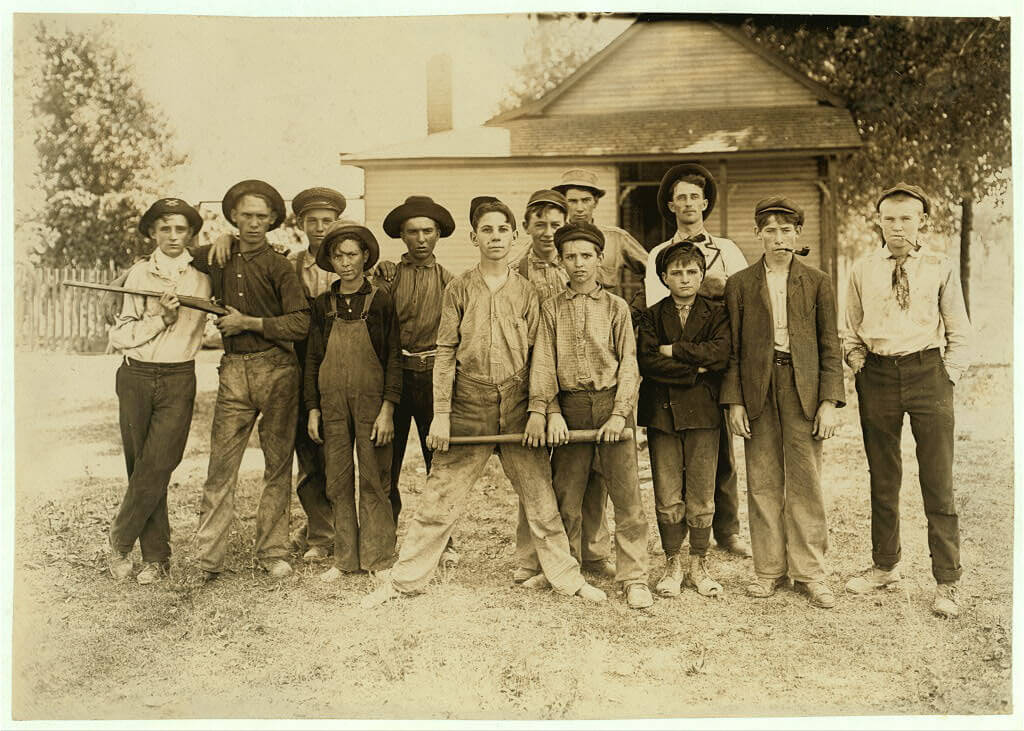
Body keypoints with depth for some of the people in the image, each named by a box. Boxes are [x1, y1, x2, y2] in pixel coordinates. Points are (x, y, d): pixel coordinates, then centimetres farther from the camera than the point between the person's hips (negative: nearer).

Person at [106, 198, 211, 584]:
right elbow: (119, 335, 0)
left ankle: (120, 539, 13)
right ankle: (156, 556, 14)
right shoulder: (139, 273, 4)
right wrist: (160, 318, -13)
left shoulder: (202, 275, 5)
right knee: (142, 468, 4)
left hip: (178, 381, -1)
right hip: (135, 377, 1)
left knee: (154, 469, -9)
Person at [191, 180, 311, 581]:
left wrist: (248, 323, -10)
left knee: (278, 464, 4)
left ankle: (273, 552, 15)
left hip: (277, 370, -2)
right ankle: (209, 558, 4)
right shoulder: (214, 258, 10)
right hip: (233, 371, 2)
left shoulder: (279, 266, 0)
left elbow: (301, 323, -9)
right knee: (220, 466, -2)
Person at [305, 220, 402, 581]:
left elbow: (393, 358, -1)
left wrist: (387, 409, -8)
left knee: (374, 482, 0)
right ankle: (345, 558, 16)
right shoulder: (323, 305, 9)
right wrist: (313, 410, 6)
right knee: (338, 483, 6)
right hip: (332, 404, 3)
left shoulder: (381, 301, 0)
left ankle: (379, 560, 8)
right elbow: (312, 360, 12)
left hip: (371, 402, -3)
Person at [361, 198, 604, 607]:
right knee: (438, 499, 2)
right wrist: (441, 415, -5)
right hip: (468, 407, 0)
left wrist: (538, 412, -4)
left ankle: (568, 578, 21)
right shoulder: (459, 290, 4)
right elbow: (445, 354, 1)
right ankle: (404, 580, 14)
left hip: (517, 408, 1)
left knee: (541, 500, 6)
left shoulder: (527, 292, 6)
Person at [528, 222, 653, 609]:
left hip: (612, 403, -1)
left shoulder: (616, 307, 5)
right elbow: (543, 363, 3)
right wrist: (550, 412, -8)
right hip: (570, 407, 1)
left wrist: (619, 414, -10)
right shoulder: (552, 308, 9)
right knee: (565, 494, 8)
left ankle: (634, 577, 6)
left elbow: (628, 363, 1)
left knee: (626, 495, -3)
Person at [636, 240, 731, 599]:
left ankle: (698, 565, 18)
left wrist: (674, 350, -8)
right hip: (662, 411, 1)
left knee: (702, 495, 2)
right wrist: (694, 371, -10)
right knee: (667, 496, 2)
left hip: (703, 411, 0)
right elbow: (646, 361, -6)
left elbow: (720, 353, -9)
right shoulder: (652, 316, 10)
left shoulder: (716, 313, 9)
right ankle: (672, 565, 17)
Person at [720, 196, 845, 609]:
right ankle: (769, 569, 16)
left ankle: (810, 572, 13)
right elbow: (732, 348, 6)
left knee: (806, 483, 2)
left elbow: (830, 346, 5)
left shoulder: (817, 282, 7)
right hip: (758, 391, 1)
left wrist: (830, 401, -3)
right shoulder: (739, 284, 8)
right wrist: (734, 401, -2)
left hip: (803, 389, 0)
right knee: (763, 484, 5)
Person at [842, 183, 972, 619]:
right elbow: (851, 330, 15)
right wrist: (860, 369, 3)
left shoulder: (940, 269, 2)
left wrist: (948, 377, -3)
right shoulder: (862, 271, 7)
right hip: (878, 376, 2)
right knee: (882, 479, 11)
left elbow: (960, 332, 5)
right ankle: (885, 566, 25)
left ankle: (947, 582, 10)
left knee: (938, 481, 0)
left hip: (927, 371, -2)